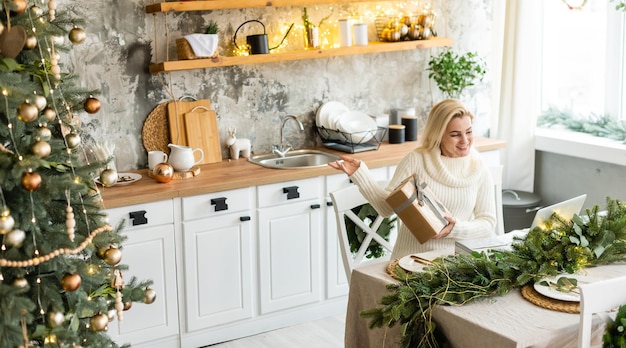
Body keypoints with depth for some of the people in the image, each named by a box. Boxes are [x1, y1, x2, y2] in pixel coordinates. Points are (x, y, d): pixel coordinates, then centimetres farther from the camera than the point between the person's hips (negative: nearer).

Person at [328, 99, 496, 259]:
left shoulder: (480, 171, 3)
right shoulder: (415, 160, -2)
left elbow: (488, 223, 4)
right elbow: (387, 206, -2)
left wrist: (457, 228, -14)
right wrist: (359, 172, -11)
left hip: (455, 259, 1)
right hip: (410, 255, -1)